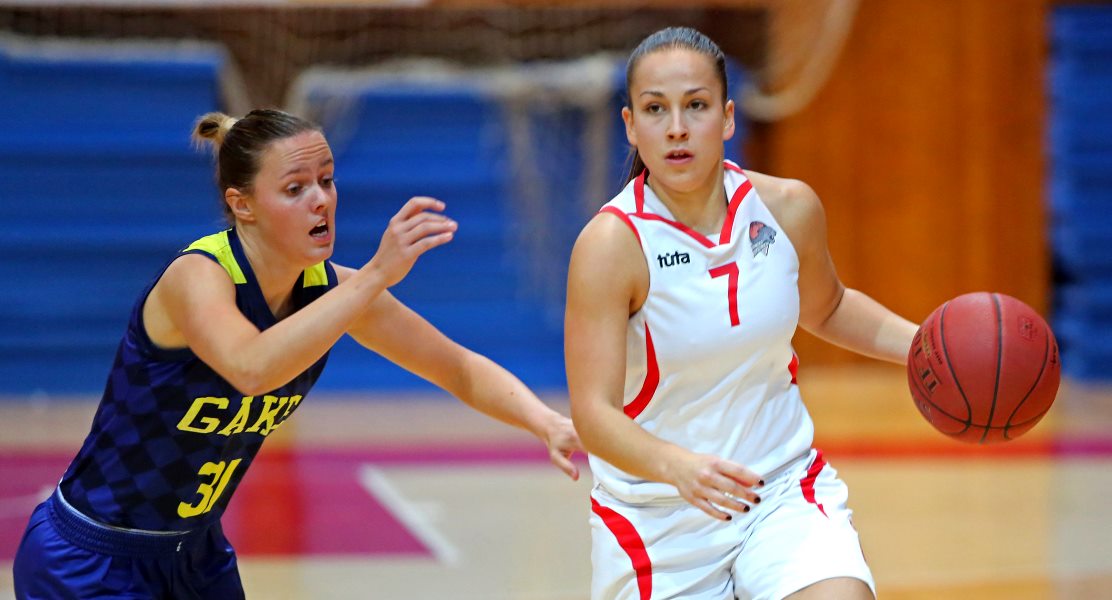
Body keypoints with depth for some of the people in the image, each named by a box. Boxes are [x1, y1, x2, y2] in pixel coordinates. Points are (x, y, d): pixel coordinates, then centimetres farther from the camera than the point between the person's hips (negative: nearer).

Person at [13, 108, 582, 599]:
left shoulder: (330, 288, -6)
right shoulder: (197, 276, -25)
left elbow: (460, 370, 1)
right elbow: (253, 368, -46)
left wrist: (547, 422, -17)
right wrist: (376, 275, -49)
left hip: (195, 551, 7)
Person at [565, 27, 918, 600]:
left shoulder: (788, 208, -5)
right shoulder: (610, 245, -19)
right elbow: (593, 412, -26)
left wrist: (925, 347, 2)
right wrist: (676, 466, -45)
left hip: (783, 490, 2)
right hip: (657, 520, -2)